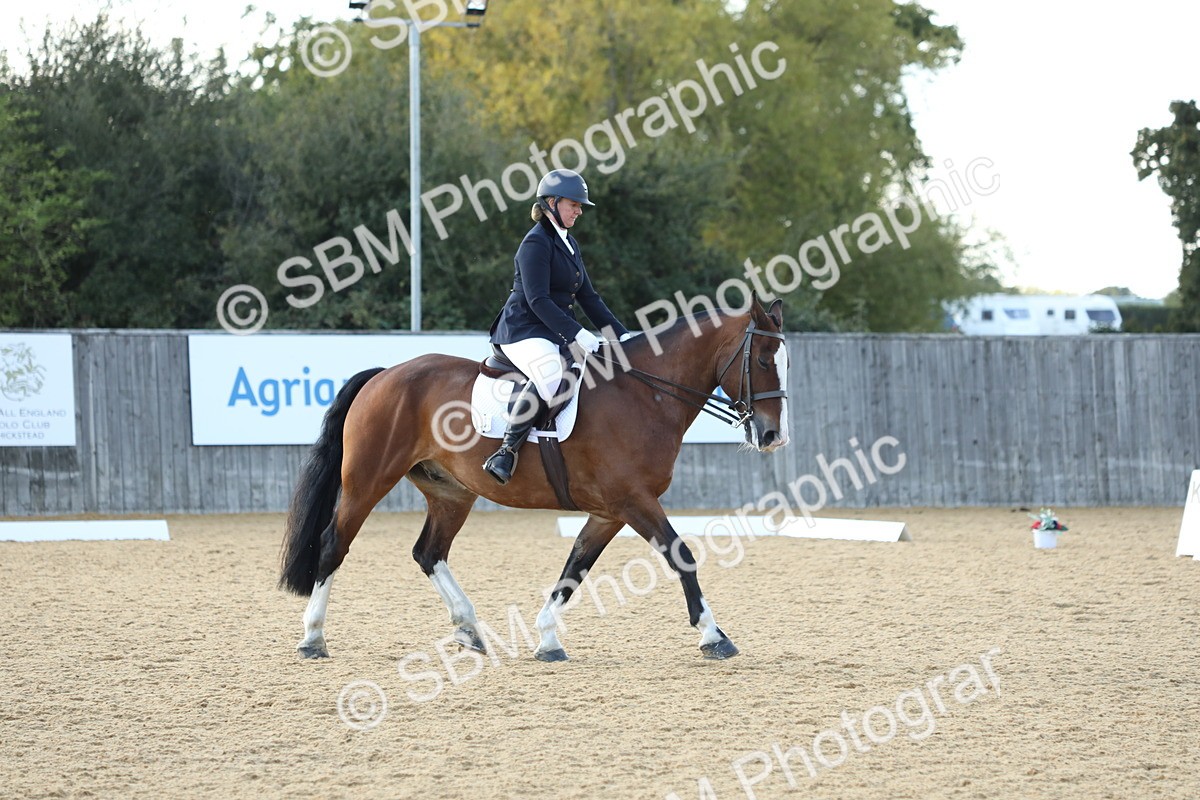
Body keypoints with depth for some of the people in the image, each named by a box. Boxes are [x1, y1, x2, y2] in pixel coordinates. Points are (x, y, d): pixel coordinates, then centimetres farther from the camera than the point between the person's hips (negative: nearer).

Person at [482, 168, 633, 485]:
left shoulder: (568, 244, 19)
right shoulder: (536, 243, -10)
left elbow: (588, 297, 21)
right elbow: (537, 300, -20)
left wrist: (621, 334, 12)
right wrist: (577, 333, -26)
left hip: (555, 335, 10)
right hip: (523, 332, -10)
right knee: (552, 373, -39)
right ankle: (506, 452, -35)